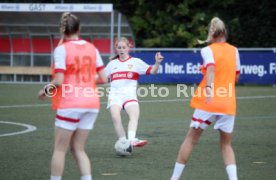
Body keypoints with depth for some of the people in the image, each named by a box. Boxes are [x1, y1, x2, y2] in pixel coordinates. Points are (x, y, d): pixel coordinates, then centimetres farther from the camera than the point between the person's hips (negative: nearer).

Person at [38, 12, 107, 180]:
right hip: (92, 103, 5)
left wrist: (45, 90, 2)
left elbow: (59, 81, -16)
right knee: (78, 149, 13)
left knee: (60, 149, 5)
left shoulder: (62, 49, -9)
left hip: (70, 104, -5)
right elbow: (103, 78, 6)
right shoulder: (92, 48, 7)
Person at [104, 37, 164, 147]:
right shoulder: (112, 63, 20)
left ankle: (132, 140, -44)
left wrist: (157, 63, -16)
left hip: (129, 95, -2)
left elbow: (152, 71, 3)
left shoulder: (136, 62, 12)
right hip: (115, 95, 2)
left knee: (134, 115, -29)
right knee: (115, 117, -24)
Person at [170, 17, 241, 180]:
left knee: (191, 139, 9)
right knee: (226, 144, 12)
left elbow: (211, 67, -22)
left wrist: (209, 87, -37)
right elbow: (236, 77, 14)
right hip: (228, 104, 3)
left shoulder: (208, 50, -2)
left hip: (208, 102, -3)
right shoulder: (234, 50, 9)